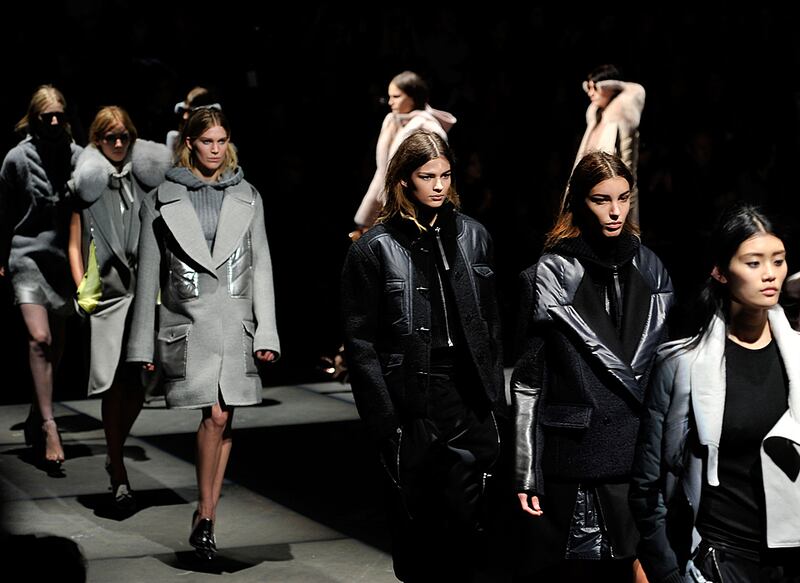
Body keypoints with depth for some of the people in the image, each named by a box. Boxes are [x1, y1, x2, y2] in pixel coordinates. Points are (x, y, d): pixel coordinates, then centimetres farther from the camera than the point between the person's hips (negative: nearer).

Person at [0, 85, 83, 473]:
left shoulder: (79, 157, 1)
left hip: (66, 259, 3)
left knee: (55, 346, 10)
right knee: (39, 339, -17)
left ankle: (36, 420, 27)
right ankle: (48, 427, -18)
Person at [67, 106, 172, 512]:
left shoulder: (146, 177, 12)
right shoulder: (87, 183, 8)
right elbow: (75, 244, 10)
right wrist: (82, 289, -1)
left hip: (147, 291, 2)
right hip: (108, 293, -2)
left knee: (137, 383, 1)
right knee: (115, 384, -8)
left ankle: (115, 455, 25)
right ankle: (119, 476, -2)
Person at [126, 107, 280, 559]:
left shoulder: (247, 197, 11)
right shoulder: (162, 200, 4)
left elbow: (261, 267, 9)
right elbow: (149, 274, 6)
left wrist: (267, 332, 1)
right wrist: (144, 343, 5)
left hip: (237, 322, 3)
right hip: (189, 323, -3)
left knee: (225, 419, 4)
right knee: (215, 416, -15)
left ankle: (206, 516, 13)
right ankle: (206, 514, -3)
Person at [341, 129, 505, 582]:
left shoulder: (474, 236, 8)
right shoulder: (374, 250, -3)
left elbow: (491, 324, 13)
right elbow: (361, 343, -4)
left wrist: (494, 399, 8)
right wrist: (384, 421, -9)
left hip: (469, 403, 3)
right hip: (411, 407, -2)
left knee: (467, 526, 0)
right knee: (417, 523, 6)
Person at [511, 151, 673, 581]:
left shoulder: (649, 268, 10)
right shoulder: (551, 275, -2)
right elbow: (528, 379, -3)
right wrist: (526, 474, -7)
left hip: (642, 450, 4)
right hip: (576, 447, -3)